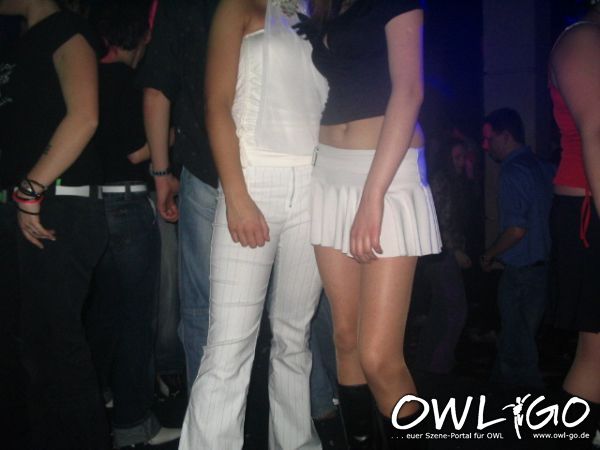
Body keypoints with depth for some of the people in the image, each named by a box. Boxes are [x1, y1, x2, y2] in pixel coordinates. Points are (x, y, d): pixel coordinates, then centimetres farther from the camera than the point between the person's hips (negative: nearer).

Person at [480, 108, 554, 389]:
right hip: (541, 267, 9)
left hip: (520, 271, -9)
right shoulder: (540, 167, 9)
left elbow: (517, 229, -23)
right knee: (524, 337, 18)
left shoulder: (513, 171, -17)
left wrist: (489, 255, -8)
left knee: (516, 348, 4)